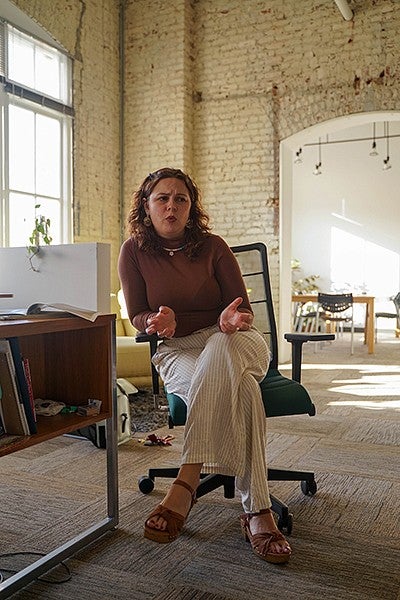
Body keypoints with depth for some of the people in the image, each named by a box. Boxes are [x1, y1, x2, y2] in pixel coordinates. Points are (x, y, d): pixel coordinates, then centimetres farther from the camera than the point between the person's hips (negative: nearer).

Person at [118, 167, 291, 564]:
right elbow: (137, 316, 4)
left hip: (233, 342, 1)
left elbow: (243, 309, 1)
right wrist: (159, 320, -21)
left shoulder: (213, 247, 2)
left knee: (220, 348, -39)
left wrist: (233, 318, -25)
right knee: (238, 388, -35)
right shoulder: (134, 251, 2)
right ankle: (257, 511, -34)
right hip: (177, 352, 0)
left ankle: (186, 482, -40)